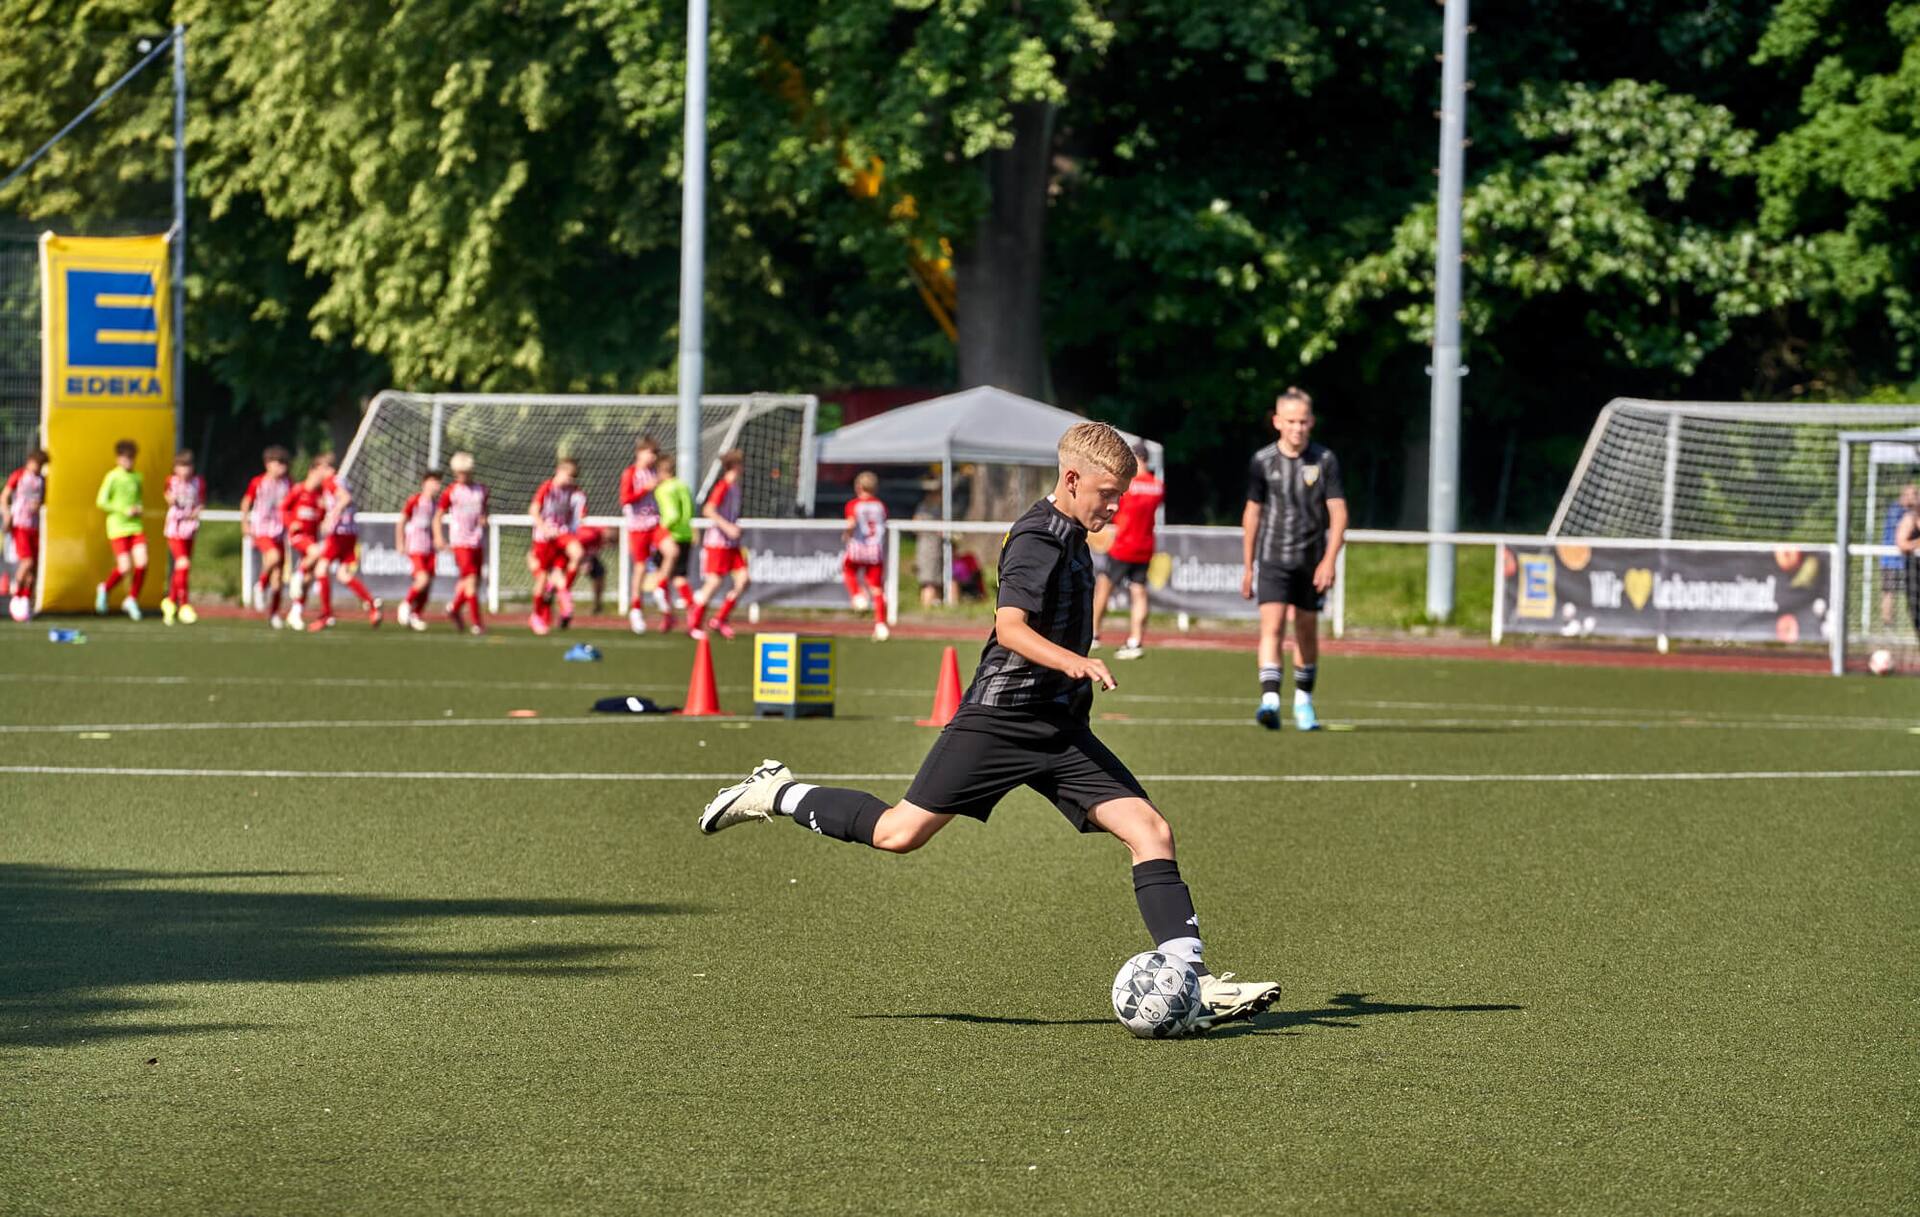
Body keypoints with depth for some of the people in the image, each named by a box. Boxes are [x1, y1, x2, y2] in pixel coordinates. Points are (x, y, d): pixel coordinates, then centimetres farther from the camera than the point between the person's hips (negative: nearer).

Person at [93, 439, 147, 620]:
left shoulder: (137, 477, 10)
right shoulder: (112, 477, -7)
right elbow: (101, 502, -9)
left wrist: (138, 509, 3)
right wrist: (124, 510, -13)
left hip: (136, 526, 5)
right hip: (118, 528, -5)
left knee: (141, 563, -9)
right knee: (125, 567, -10)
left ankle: (132, 599, 9)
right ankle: (105, 588, 21)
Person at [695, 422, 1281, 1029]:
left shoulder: (1069, 534, 16)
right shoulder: (1038, 537, -13)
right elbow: (1010, 626, -27)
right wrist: (1071, 660, -41)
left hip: (1060, 728, 8)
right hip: (1000, 721, -8)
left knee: (1150, 830, -6)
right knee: (900, 832, -6)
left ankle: (1193, 980, -10)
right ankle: (777, 794, 17)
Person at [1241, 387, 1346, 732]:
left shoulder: (1324, 461, -3)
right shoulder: (1262, 461, -1)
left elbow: (1338, 513, -4)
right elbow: (1252, 514, 9)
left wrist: (1329, 561, -16)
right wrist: (1247, 567, 11)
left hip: (1312, 561, 1)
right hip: (1272, 559, -1)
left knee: (1307, 632, 11)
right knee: (1272, 628, -16)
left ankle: (1304, 703, 28)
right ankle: (1270, 701, -26)